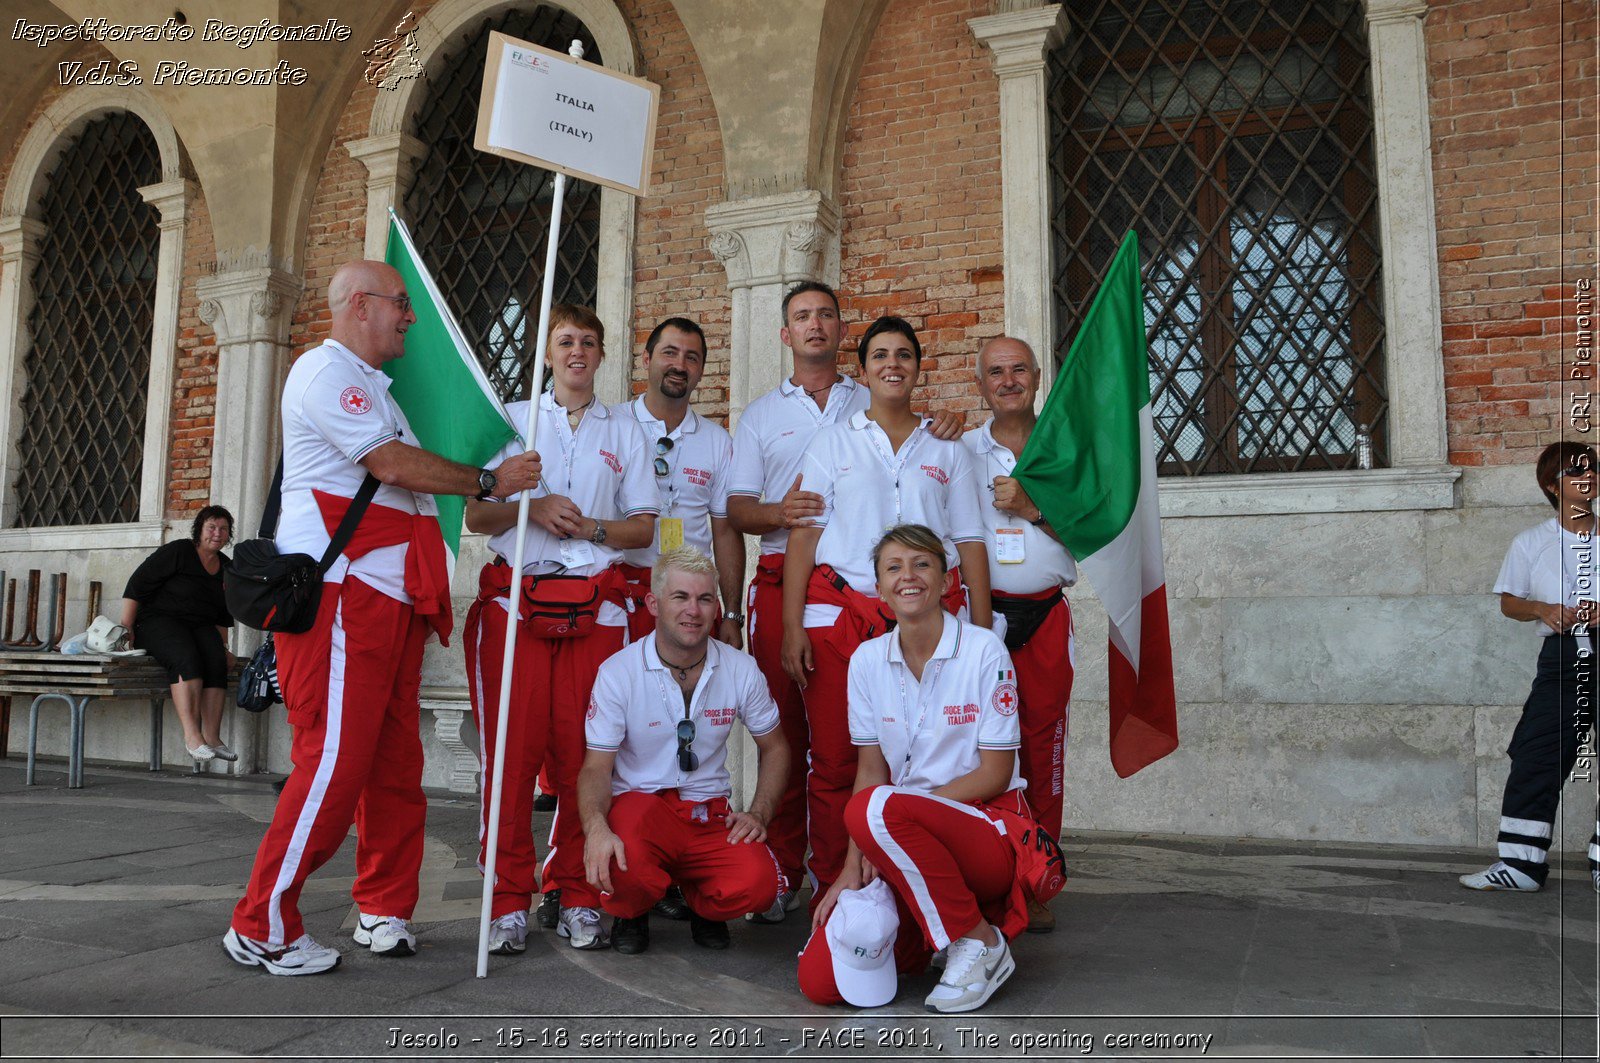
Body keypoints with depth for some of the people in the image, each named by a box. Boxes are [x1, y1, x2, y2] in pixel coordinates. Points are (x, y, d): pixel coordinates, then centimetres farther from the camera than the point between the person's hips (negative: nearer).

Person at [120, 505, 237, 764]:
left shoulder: (226, 567, 16)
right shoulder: (178, 551, -4)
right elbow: (137, 585, -8)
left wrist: (223, 645, 17)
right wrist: (126, 628, -12)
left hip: (200, 627, 5)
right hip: (159, 621, -5)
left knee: (217, 660, -28)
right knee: (187, 658, -36)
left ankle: (212, 737, -34)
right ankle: (192, 736, -41)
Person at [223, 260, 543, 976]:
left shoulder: (371, 384, 28)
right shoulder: (325, 371, -5)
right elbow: (392, 465, -14)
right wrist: (489, 480, -6)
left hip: (392, 595, 10)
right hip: (339, 593, -10)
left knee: (393, 757, 9)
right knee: (335, 757, -10)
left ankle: (383, 910, 18)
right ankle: (262, 928, 1)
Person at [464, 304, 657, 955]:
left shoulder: (624, 432, 16)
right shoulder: (513, 419, 14)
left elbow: (644, 528, 12)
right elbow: (476, 516, 9)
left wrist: (589, 527, -6)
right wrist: (531, 509, -10)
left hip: (594, 603, 1)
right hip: (515, 600, 0)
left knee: (583, 753, -2)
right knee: (513, 748, -5)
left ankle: (575, 896, 10)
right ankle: (509, 901, 5)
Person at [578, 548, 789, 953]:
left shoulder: (741, 669, -2)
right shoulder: (618, 672, -9)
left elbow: (774, 748, 12)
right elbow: (597, 766, -8)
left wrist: (759, 814, -4)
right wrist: (595, 826, -29)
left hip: (711, 811, 2)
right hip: (639, 801, -2)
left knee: (756, 885, -27)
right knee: (625, 868, -36)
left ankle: (701, 905, 13)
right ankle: (632, 914, 6)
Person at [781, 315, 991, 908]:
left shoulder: (947, 452, 16)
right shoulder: (834, 442, 13)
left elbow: (969, 543, 12)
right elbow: (803, 535, 6)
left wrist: (981, 632, 2)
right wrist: (792, 626, -3)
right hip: (841, 611, 0)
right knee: (834, 762, -3)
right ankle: (830, 893, 9)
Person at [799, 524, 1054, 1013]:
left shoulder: (984, 651, -9)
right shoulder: (867, 660, 4)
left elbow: (995, 773, -10)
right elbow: (870, 769, 5)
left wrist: (886, 818, -18)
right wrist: (854, 864, -9)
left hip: (992, 831, -4)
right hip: (907, 844, 4)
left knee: (877, 808, -35)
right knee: (820, 980, -15)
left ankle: (981, 943, -13)